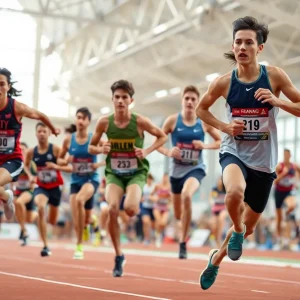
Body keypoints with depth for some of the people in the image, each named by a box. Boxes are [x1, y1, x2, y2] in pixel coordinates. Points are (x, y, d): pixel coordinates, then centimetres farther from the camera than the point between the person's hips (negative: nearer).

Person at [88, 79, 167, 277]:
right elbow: (91, 147, 6)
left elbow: (163, 136, 3)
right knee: (113, 209, -22)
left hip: (136, 173, -2)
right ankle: (119, 255, -4)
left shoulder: (140, 122, -12)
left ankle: (137, 205, 16)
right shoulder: (105, 122, -7)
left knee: (130, 209, -27)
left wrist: (147, 151, -12)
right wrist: (101, 149, -17)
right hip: (114, 173, 2)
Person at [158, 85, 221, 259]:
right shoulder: (173, 120, -4)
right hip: (177, 169, 2)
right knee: (178, 215, 12)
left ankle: (183, 243, -23)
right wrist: (168, 152, -18)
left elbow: (221, 142, 6)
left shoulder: (204, 122, -4)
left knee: (186, 195, -35)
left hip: (196, 168, -2)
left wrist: (205, 145, -12)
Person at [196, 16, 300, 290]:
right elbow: (201, 109, 11)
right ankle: (237, 231, -6)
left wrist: (278, 101, -22)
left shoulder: (274, 76, -8)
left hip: (264, 160, 2)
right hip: (234, 153, -1)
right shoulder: (224, 82, -6)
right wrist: (224, 126, -6)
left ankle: (216, 258, 43)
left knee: (248, 227, 15)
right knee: (235, 192, -38)